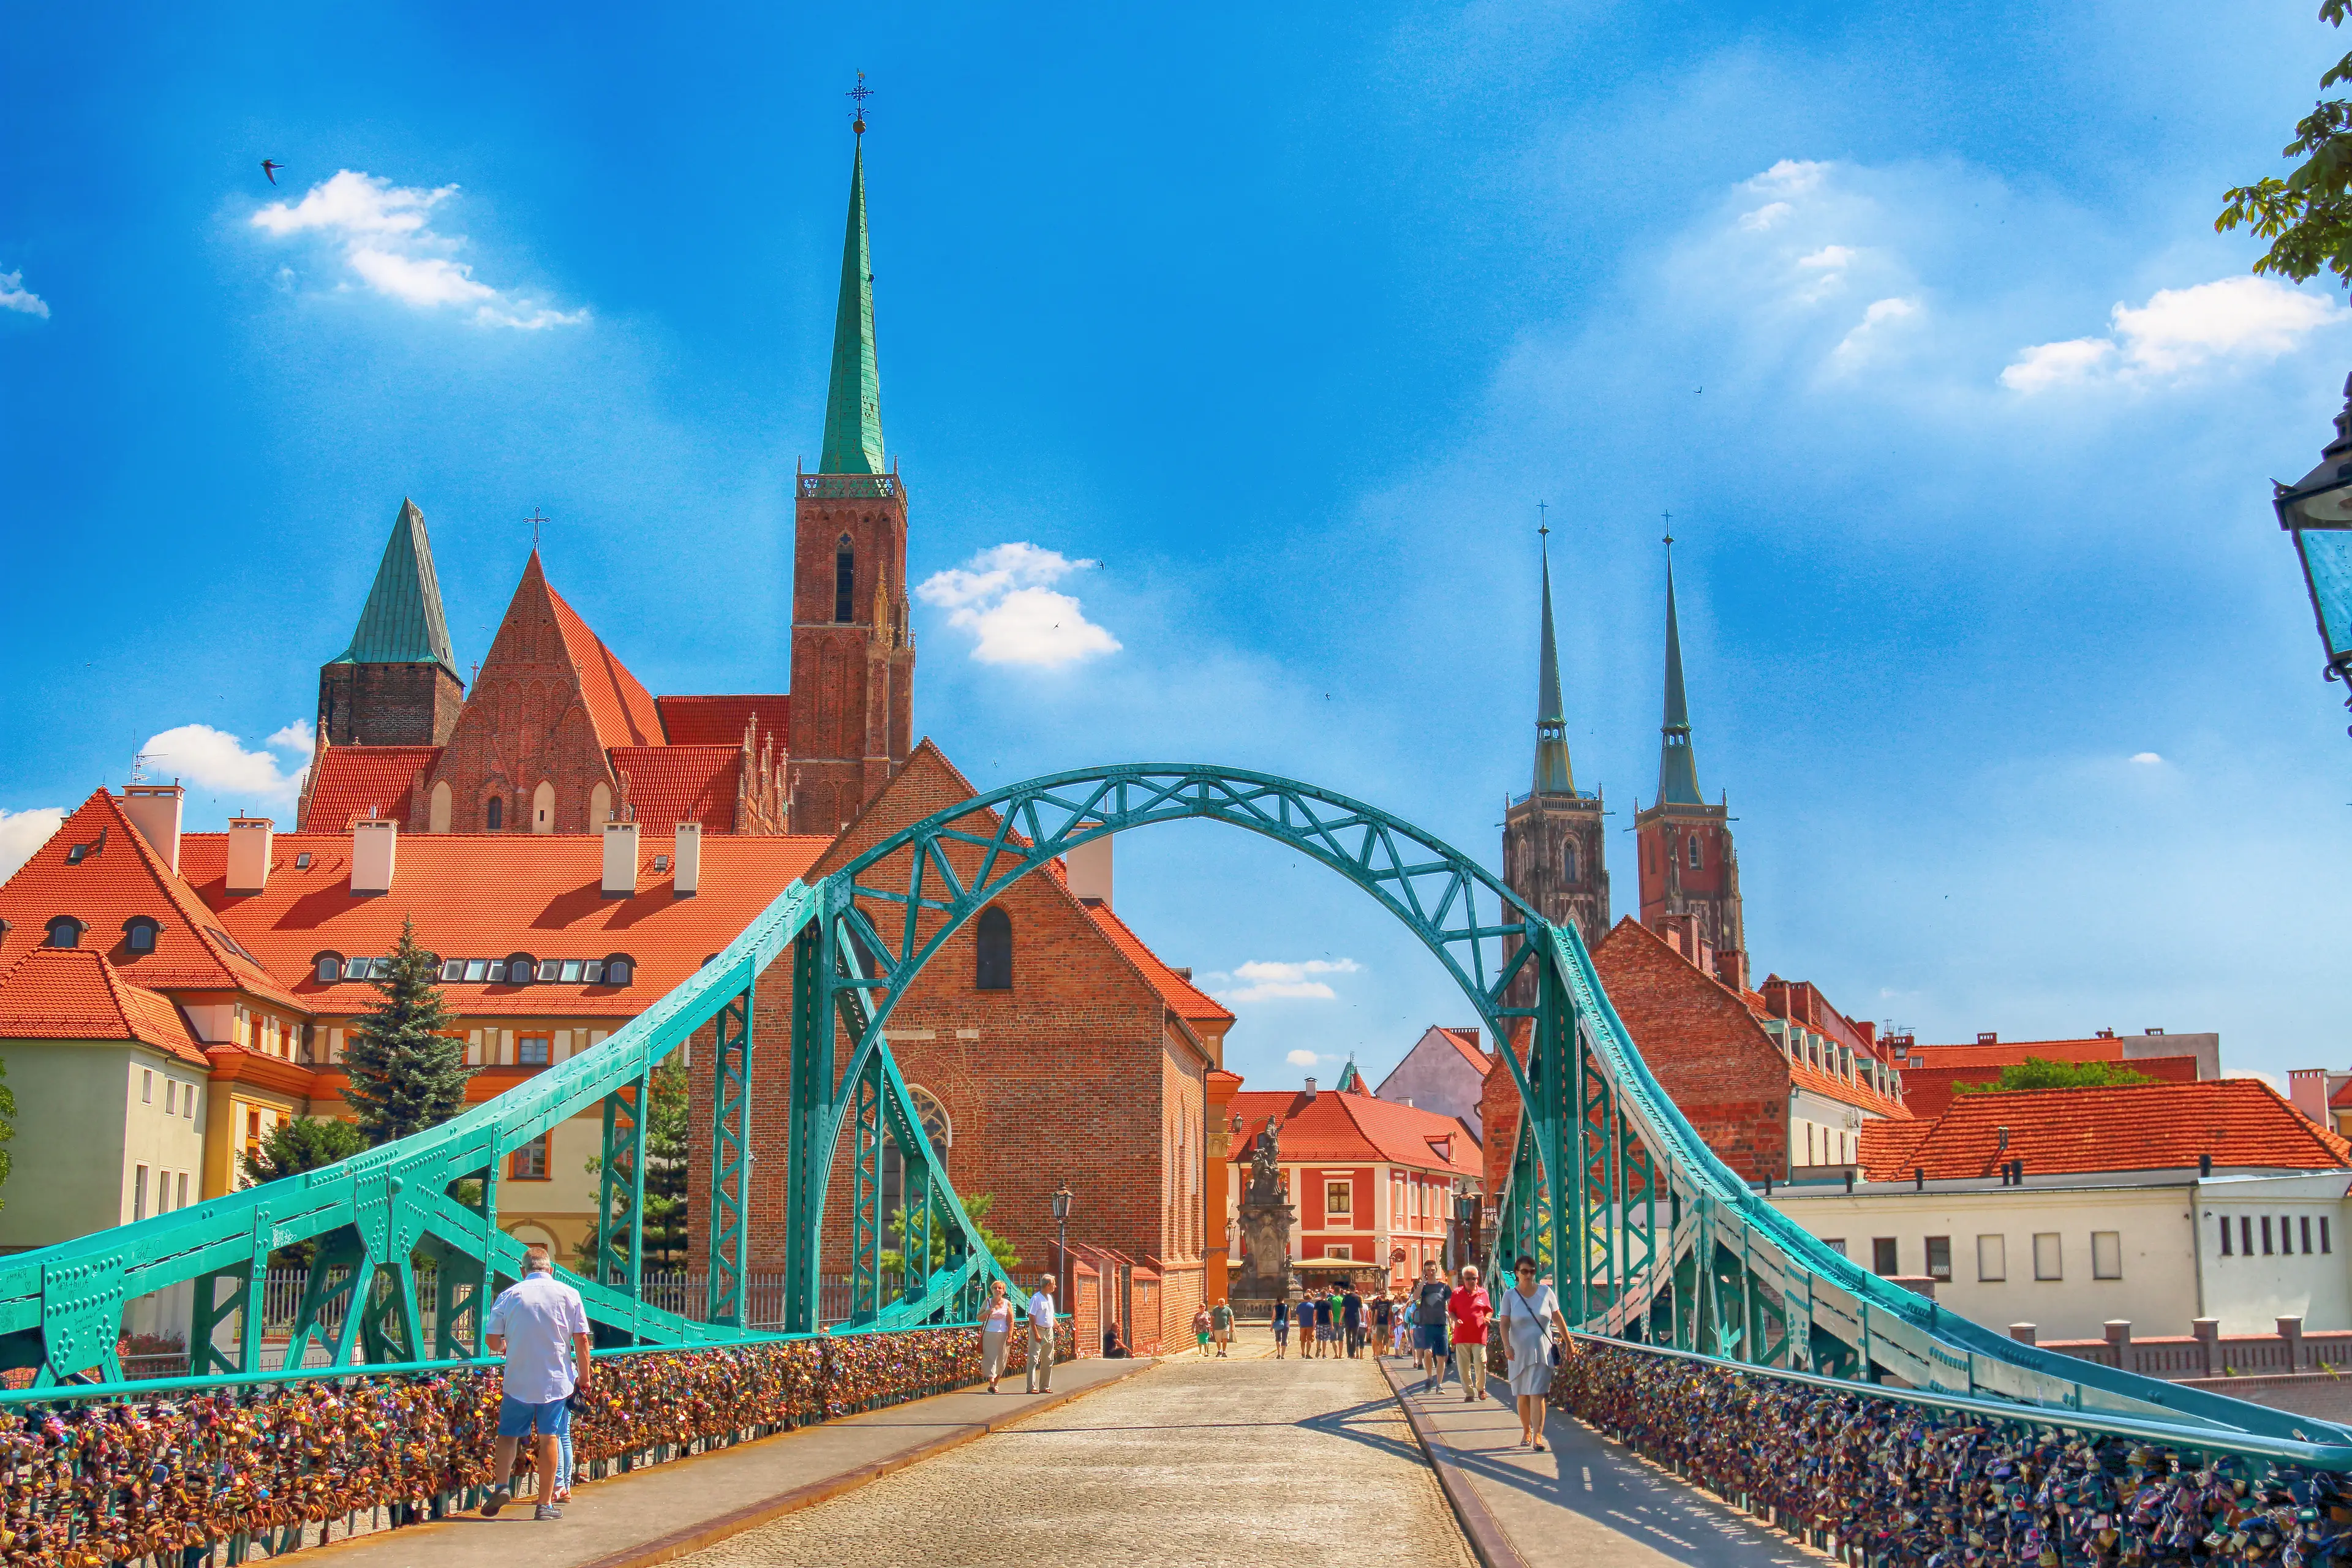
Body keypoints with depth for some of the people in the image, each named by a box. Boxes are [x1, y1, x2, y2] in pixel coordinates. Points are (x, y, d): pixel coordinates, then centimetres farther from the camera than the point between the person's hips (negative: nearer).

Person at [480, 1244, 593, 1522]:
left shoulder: (509, 1295, 0)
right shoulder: (568, 1294, 0)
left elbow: (491, 1340, 1)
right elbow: (582, 1340, -2)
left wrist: (503, 1348, 24)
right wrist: (584, 1376, 8)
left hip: (517, 1381, 0)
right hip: (556, 1380, 0)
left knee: (508, 1434, 14)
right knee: (549, 1437, 5)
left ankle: (503, 1486, -6)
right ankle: (545, 1504, 6)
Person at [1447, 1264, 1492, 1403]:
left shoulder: (1483, 1294, 8)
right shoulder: (1457, 1293, 6)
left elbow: (1489, 1310, 16)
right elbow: (1451, 1310, 11)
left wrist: (1487, 1318, -5)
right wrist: (1455, 1320, -9)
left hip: (1479, 1335, -1)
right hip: (1462, 1335, 1)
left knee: (1481, 1364, -5)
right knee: (1463, 1367, 2)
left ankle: (1481, 1388, 20)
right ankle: (1469, 1393, 11)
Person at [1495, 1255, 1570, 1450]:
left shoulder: (1545, 1292, 1)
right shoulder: (1510, 1295, -1)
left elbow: (1558, 1319, 8)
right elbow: (1504, 1323, -8)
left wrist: (1568, 1342, 9)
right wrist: (1507, 1346, -23)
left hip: (1541, 1351, -1)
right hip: (1519, 1352, 1)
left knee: (1537, 1394, -9)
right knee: (1522, 1395, 9)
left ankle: (1537, 1436, -13)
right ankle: (1526, 1431, 27)